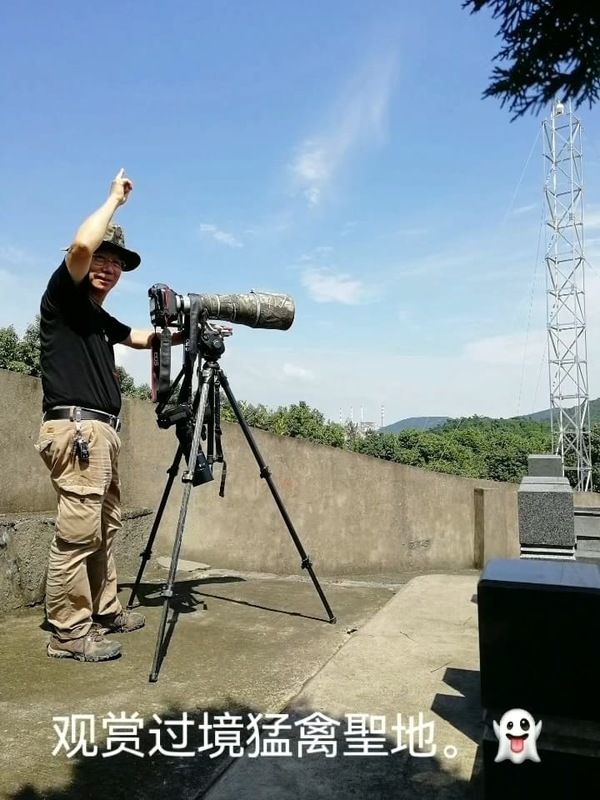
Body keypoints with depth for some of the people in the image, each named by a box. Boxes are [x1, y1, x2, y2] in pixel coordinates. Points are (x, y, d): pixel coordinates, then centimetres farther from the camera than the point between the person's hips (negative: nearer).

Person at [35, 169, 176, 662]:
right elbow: (81, 245, -18)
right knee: (77, 532, -9)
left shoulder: (101, 320, 24)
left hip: (103, 431, 9)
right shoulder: (62, 297, 0)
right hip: (76, 428, -9)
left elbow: (143, 338, 40)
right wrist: (115, 198, -4)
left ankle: (105, 612, 22)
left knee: (105, 529, 12)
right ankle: (68, 633, -1)